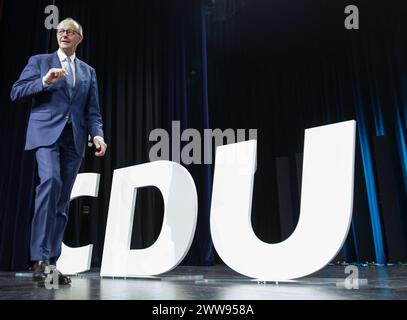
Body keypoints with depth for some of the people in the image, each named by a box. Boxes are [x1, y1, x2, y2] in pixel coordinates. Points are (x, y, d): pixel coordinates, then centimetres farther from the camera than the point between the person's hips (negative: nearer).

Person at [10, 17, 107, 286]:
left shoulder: (88, 71, 20)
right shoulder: (39, 61, 14)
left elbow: (92, 111, 12)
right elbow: (16, 93, 5)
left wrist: (98, 135, -6)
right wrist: (43, 81, -10)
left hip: (74, 138, 3)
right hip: (46, 132, -3)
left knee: (62, 202, 1)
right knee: (50, 180, -27)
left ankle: (51, 263, 6)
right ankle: (40, 258, -22)